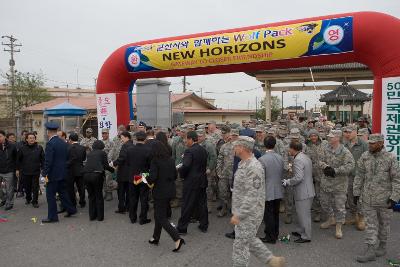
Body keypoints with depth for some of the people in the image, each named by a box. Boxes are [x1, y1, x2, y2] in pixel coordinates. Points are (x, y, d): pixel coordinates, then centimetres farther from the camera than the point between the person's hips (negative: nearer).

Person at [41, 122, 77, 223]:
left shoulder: (50, 144, -17)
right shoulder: (64, 143, 6)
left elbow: (48, 161, -19)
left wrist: (45, 174, -13)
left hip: (53, 174, -8)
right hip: (62, 173, 8)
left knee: (50, 195, 3)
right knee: (62, 192, 20)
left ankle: (52, 217, 9)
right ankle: (70, 209, 27)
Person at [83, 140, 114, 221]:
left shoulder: (90, 153, 20)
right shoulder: (102, 153, 8)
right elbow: (106, 165, 0)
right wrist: (112, 169, 18)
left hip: (86, 174, 4)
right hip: (97, 174, -4)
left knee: (91, 196, 17)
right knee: (99, 196, 9)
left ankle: (92, 215, 22)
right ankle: (100, 216, 14)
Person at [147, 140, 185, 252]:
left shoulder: (155, 161, -16)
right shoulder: (171, 160, 2)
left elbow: (152, 177, -21)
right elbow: (175, 176, 7)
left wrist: (148, 180, 0)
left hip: (160, 192, -7)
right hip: (170, 191, 7)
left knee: (161, 218, 2)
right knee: (158, 215, 21)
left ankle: (177, 239, -6)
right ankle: (155, 237, 33)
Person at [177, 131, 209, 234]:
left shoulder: (189, 151, -17)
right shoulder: (203, 150, 6)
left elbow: (185, 166, -25)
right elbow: (204, 164, 10)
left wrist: (181, 173, -8)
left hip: (191, 182, -7)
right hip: (202, 180, 7)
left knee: (187, 205, 3)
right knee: (202, 203, 15)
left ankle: (182, 227, 13)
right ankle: (204, 225, 25)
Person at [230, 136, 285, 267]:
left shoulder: (254, 167, -24)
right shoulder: (243, 164, 8)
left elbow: (252, 196, -27)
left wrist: (238, 215, -25)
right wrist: (236, 211, 21)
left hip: (249, 214, -10)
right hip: (242, 211, 10)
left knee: (240, 246, 3)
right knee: (249, 239, 23)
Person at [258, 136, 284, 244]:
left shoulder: (262, 159, -19)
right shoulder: (280, 158, 0)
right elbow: (282, 174, 9)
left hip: (268, 192, -6)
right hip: (278, 191, 6)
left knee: (268, 215, 5)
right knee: (275, 213, 19)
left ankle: (270, 237, 16)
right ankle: (275, 234, 32)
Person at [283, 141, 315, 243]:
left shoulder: (298, 160, -22)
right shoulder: (305, 157, 11)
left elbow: (298, 178, -28)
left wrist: (287, 182, -15)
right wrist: (293, 172, 17)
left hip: (303, 193, -10)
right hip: (308, 191, 10)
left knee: (304, 214, 3)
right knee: (301, 213, 22)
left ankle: (306, 236, 15)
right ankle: (301, 231, 36)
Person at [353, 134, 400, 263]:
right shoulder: (364, 156, -2)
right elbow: (359, 176, 4)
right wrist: (356, 193, 4)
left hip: (384, 199, -2)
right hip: (367, 198, 2)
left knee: (384, 224, 16)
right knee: (371, 224, 5)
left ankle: (382, 246, 34)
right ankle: (370, 251, 10)